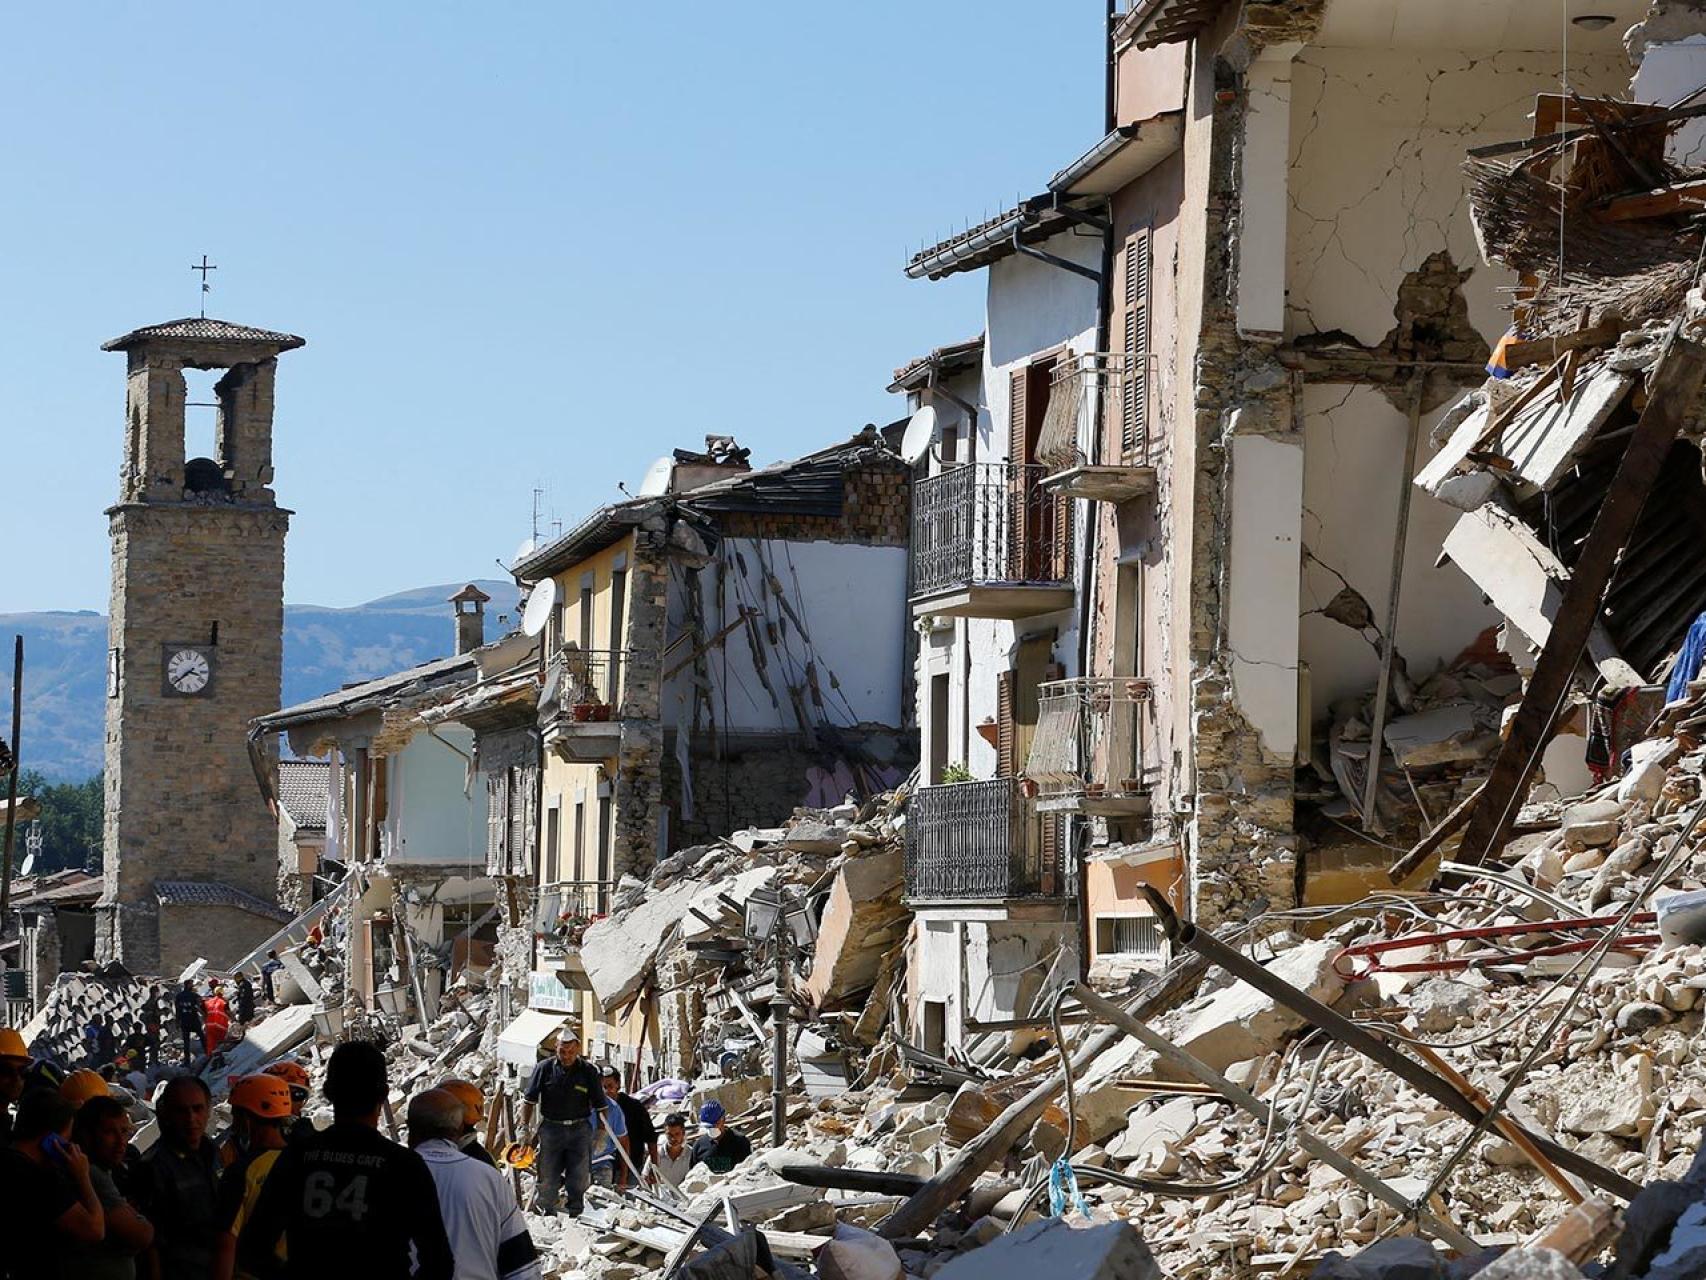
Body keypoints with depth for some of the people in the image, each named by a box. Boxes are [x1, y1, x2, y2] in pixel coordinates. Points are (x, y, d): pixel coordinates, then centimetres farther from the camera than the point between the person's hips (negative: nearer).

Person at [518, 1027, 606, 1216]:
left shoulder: (588, 1071, 0)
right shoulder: (545, 1068, -2)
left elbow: (600, 1106, 5)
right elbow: (529, 1100, 3)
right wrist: (524, 1128, -4)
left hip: (580, 1130, 1)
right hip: (551, 1128, -1)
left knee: (579, 1179, 3)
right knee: (547, 1179, 1)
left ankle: (575, 1213, 13)